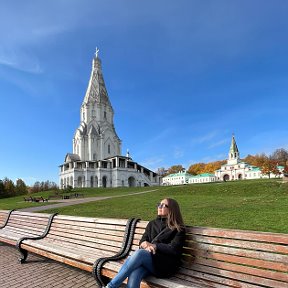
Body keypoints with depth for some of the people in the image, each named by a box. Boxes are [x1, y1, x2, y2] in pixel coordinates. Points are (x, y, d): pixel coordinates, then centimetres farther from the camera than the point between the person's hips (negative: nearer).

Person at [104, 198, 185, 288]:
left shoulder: (178, 229, 5)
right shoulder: (152, 224, 19)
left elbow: (174, 249, -7)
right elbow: (142, 242, 13)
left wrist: (154, 246, -11)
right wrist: (147, 246, -11)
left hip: (165, 266, -4)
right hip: (147, 259, 4)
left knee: (139, 252, -33)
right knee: (133, 277, -32)